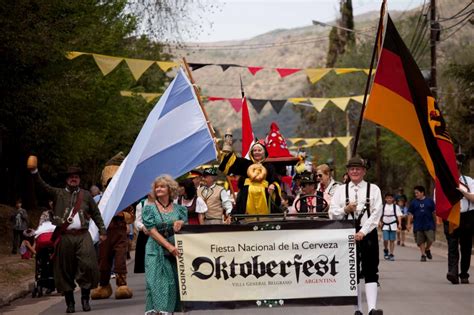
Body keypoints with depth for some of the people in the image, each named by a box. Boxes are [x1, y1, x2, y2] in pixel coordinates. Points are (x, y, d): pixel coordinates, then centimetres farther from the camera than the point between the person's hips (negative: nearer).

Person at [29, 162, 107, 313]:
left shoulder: (86, 195, 14)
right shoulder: (59, 194, 10)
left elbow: (96, 214, 17)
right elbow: (43, 186, -3)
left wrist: (102, 231, 11)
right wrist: (34, 171, -18)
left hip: (83, 235, 0)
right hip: (65, 237, 0)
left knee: (88, 264, -14)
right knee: (66, 269, 2)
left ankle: (85, 298, 2)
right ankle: (70, 302, 12)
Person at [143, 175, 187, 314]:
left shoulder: (178, 209, 11)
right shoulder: (149, 208, 4)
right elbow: (152, 231, -4)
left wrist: (181, 223, -13)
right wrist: (169, 246, -15)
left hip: (176, 251, 3)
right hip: (157, 252, -3)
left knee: (175, 282, 0)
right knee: (157, 283, -9)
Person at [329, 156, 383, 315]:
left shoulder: (373, 189, 4)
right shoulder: (340, 190, 11)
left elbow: (376, 213, -5)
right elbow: (332, 213, 6)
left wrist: (362, 232, -14)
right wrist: (345, 209, -14)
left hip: (367, 234, -2)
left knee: (370, 272, -9)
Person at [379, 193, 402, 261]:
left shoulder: (396, 207, 3)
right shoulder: (383, 206, 8)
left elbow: (399, 216, -1)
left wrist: (399, 224, -10)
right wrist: (380, 222, 2)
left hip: (393, 225, -1)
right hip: (385, 225, 1)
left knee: (392, 240, 0)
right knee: (386, 240, -9)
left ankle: (391, 254, 8)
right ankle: (386, 250, 18)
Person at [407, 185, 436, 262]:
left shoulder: (430, 201, 3)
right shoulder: (413, 202, 5)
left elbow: (434, 212, 9)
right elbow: (410, 214, 7)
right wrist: (409, 224, 1)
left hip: (429, 224, -1)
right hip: (418, 226, 1)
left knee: (430, 239, -7)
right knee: (421, 241, 3)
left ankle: (427, 250, 20)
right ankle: (423, 254, 14)